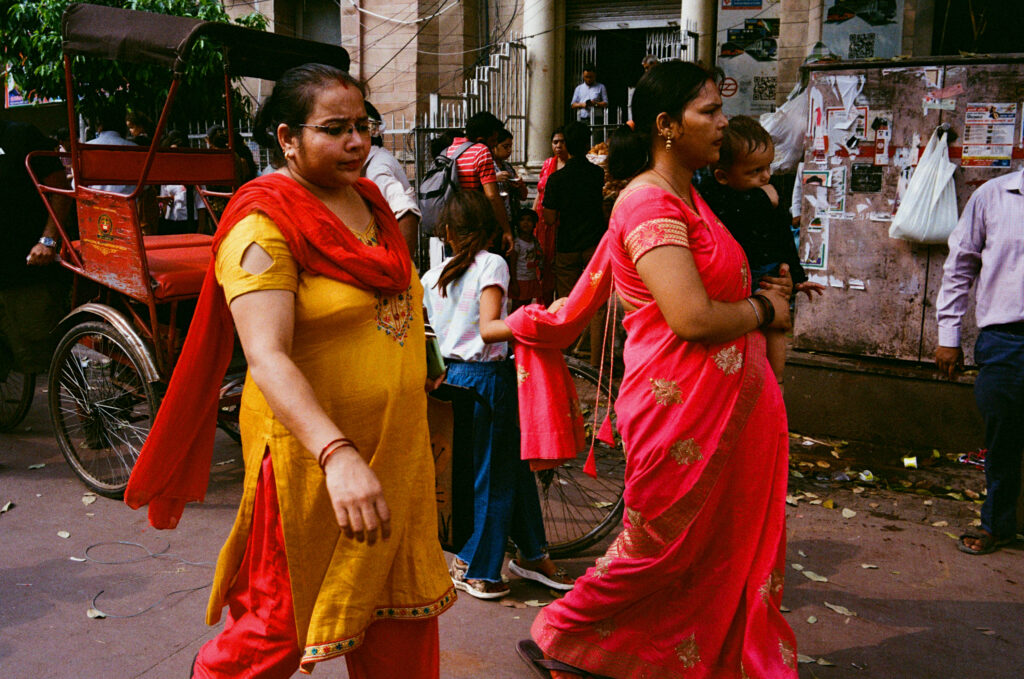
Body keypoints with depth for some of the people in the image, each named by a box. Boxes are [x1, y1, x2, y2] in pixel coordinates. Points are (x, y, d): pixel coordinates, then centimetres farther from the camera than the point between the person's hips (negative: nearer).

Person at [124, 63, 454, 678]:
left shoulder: (369, 200, 10)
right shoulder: (263, 224, -16)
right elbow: (267, 356, -28)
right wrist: (337, 454, -40)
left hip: (395, 449, 7)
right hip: (312, 455, -7)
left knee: (402, 614, 16)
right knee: (286, 626, 9)